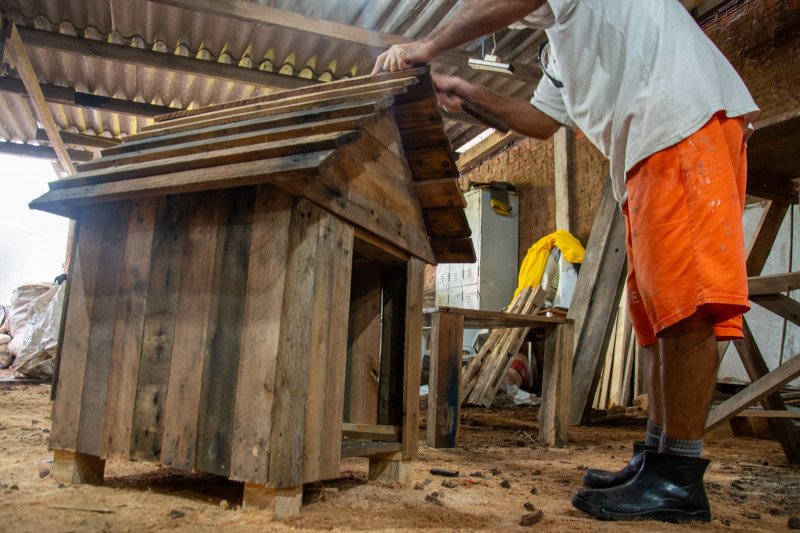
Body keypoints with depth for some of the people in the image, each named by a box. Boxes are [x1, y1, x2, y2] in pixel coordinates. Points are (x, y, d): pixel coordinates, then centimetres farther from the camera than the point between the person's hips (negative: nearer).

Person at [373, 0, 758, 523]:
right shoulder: (559, 48, 33)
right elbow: (542, 119, 31)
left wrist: (428, 45, -9)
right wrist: (472, 96, 23)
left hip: (690, 121, -10)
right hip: (646, 157, 11)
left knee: (684, 303, -16)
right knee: (657, 311, 6)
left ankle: (680, 480, -13)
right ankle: (655, 457, 12)